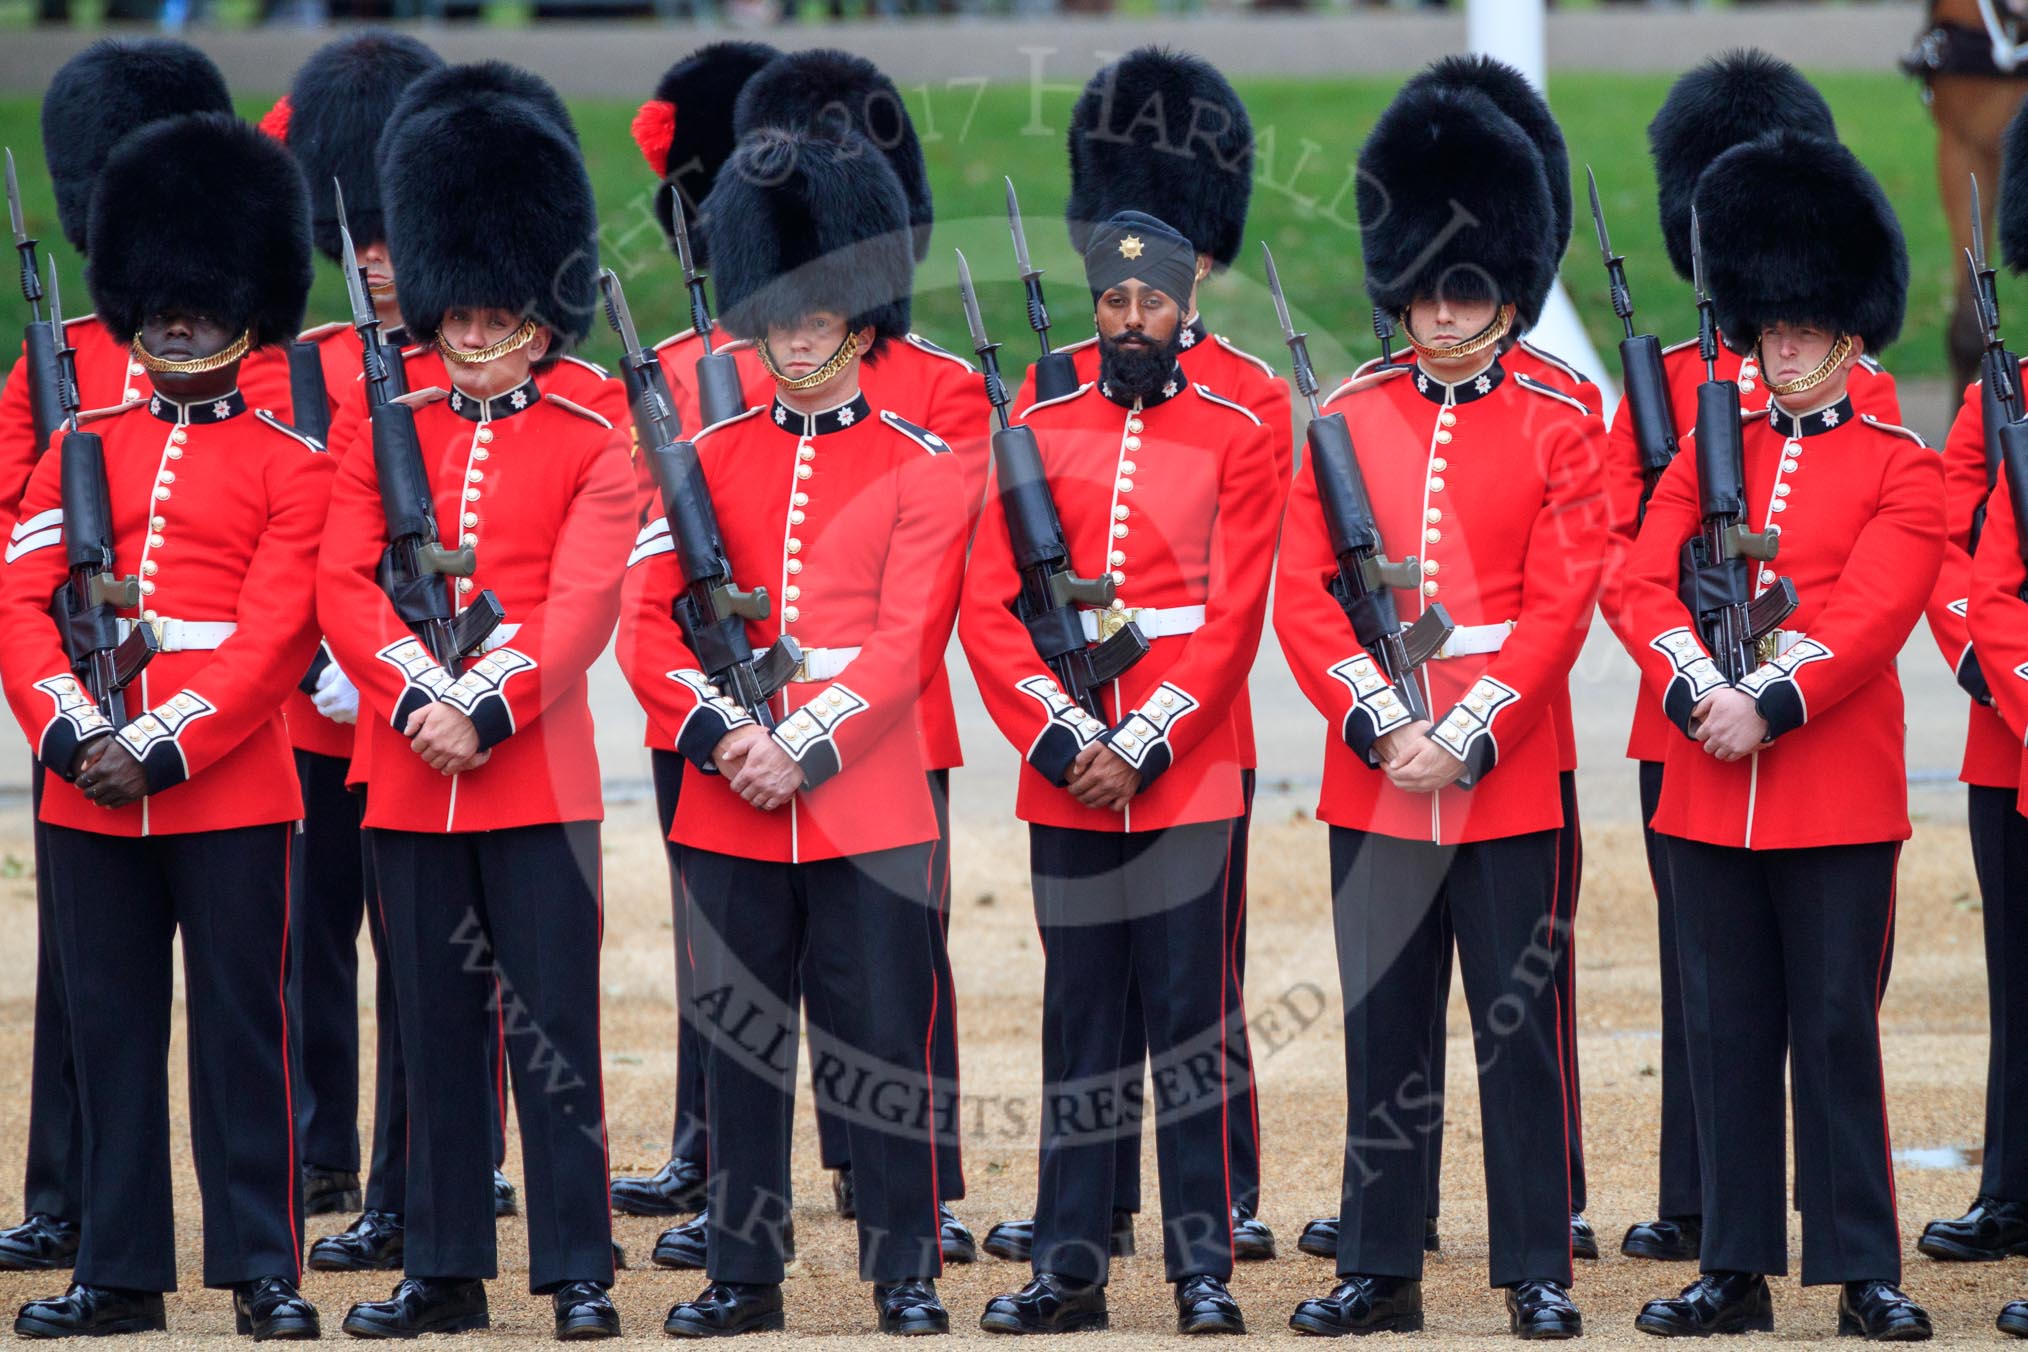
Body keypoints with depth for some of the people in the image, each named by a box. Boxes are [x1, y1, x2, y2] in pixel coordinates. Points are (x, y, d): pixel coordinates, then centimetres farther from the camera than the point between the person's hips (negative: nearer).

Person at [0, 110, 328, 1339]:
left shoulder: (290, 464, 2)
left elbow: (274, 633, -8)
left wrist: (160, 745, -17)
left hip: (229, 787, -3)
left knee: (243, 1029, 0)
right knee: (111, 1029, 7)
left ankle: (265, 1271, 5)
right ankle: (121, 1273, 13)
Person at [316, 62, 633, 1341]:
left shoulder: (591, 450, 1)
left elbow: (581, 607, -9)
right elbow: (344, 586, 0)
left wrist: (489, 710, -20)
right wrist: (419, 697, -15)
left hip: (538, 770, -3)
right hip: (409, 776, 3)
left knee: (555, 1023, -2)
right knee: (439, 1027, 8)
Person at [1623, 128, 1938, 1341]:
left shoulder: (1901, 469, 1)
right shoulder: (1707, 455, 12)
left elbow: (1876, 608, -11)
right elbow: (1647, 585, 1)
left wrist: (1773, 704, -20)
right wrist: (1701, 693, -16)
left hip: (1838, 791, -3)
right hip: (1709, 787, 3)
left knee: (1839, 1027, -1)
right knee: (1727, 1030, 5)